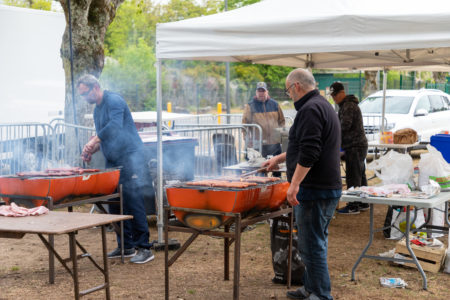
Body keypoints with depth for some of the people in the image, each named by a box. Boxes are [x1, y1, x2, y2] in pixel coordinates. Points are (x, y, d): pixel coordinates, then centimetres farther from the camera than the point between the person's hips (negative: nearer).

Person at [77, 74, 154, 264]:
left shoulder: (113, 100, -10)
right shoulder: (97, 110, 19)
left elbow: (115, 125, -27)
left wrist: (94, 141, -29)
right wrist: (91, 150, 9)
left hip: (130, 156, -10)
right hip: (113, 161, 10)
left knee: (132, 201, -12)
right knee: (115, 204, 9)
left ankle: (144, 247, -8)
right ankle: (125, 246, 17)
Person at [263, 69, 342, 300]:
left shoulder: (310, 110, -15)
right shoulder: (323, 106, 19)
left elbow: (309, 153, -25)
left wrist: (295, 184, -24)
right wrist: (279, 159, 39)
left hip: (315, 191, -11)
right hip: (327, 187, 11)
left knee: (312, 245, -5)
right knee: (315, 242, 18)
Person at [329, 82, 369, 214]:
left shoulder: (348, 106, -15)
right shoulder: (345, 105, 19)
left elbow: (344, 126, -22)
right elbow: (343, 125, 23)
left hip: (354, 146, -11)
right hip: (359, 145, 11)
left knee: (353, 177, -8)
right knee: (360, 175, 15)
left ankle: (353, 206, -5)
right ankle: (363, 203, 22)